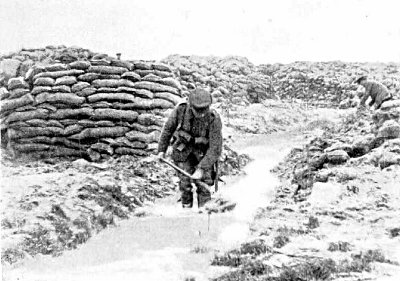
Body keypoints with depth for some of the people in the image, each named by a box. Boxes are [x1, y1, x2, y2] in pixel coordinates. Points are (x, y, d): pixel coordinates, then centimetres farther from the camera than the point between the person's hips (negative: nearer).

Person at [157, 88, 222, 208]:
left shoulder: (214, 119, -29)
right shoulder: (180, 110, -23)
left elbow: (215, 148, -25)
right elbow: (168, 128, -2)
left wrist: (201, 169, -29)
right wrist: (162, 150, 3)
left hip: (204, 152, -1)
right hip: (183, 149, 1)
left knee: (203, 184, -7)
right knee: (185, 183, -4)